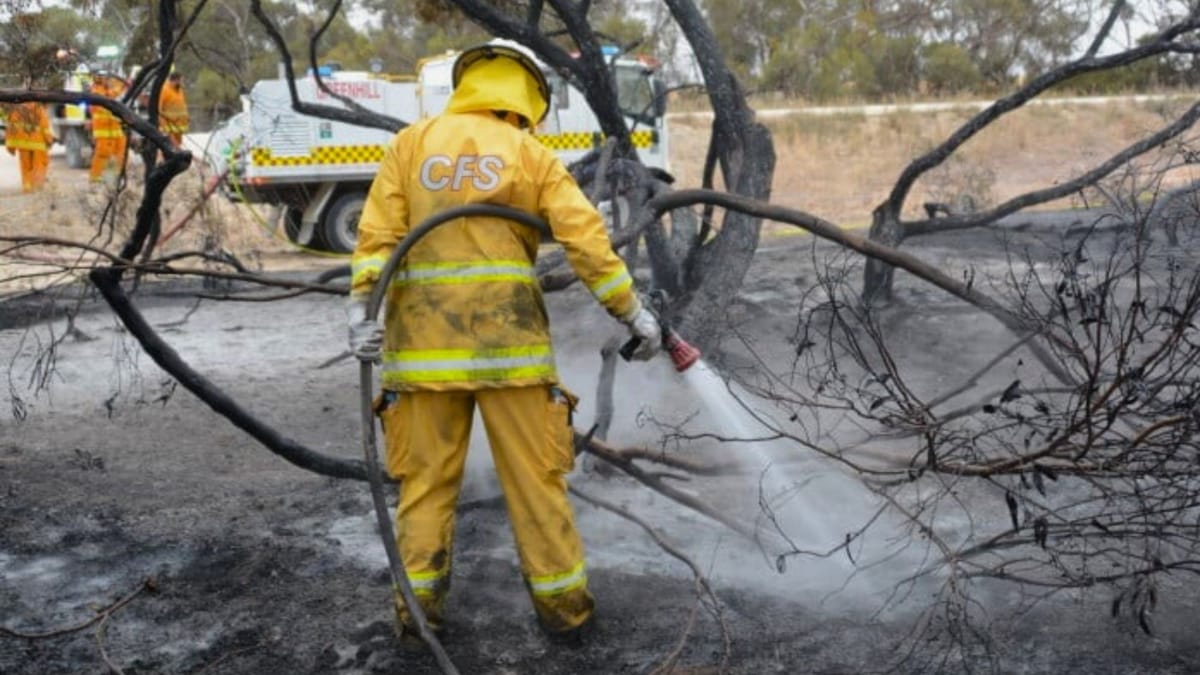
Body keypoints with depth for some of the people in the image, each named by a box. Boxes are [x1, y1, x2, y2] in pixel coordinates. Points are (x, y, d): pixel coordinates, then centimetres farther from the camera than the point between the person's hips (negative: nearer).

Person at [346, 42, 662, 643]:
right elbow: (586, 239, 0)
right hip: (507, 335, -1)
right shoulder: (530, 154, 6)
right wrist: (632, 312, 4)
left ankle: (419, 605, 16)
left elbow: (379, 229, -2)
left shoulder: (411, 142, 10)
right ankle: (562, 605, 14)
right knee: (534, 475, 6)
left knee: (426, 476, 10)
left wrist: (361, 305, -7)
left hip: (424, 336, 2)